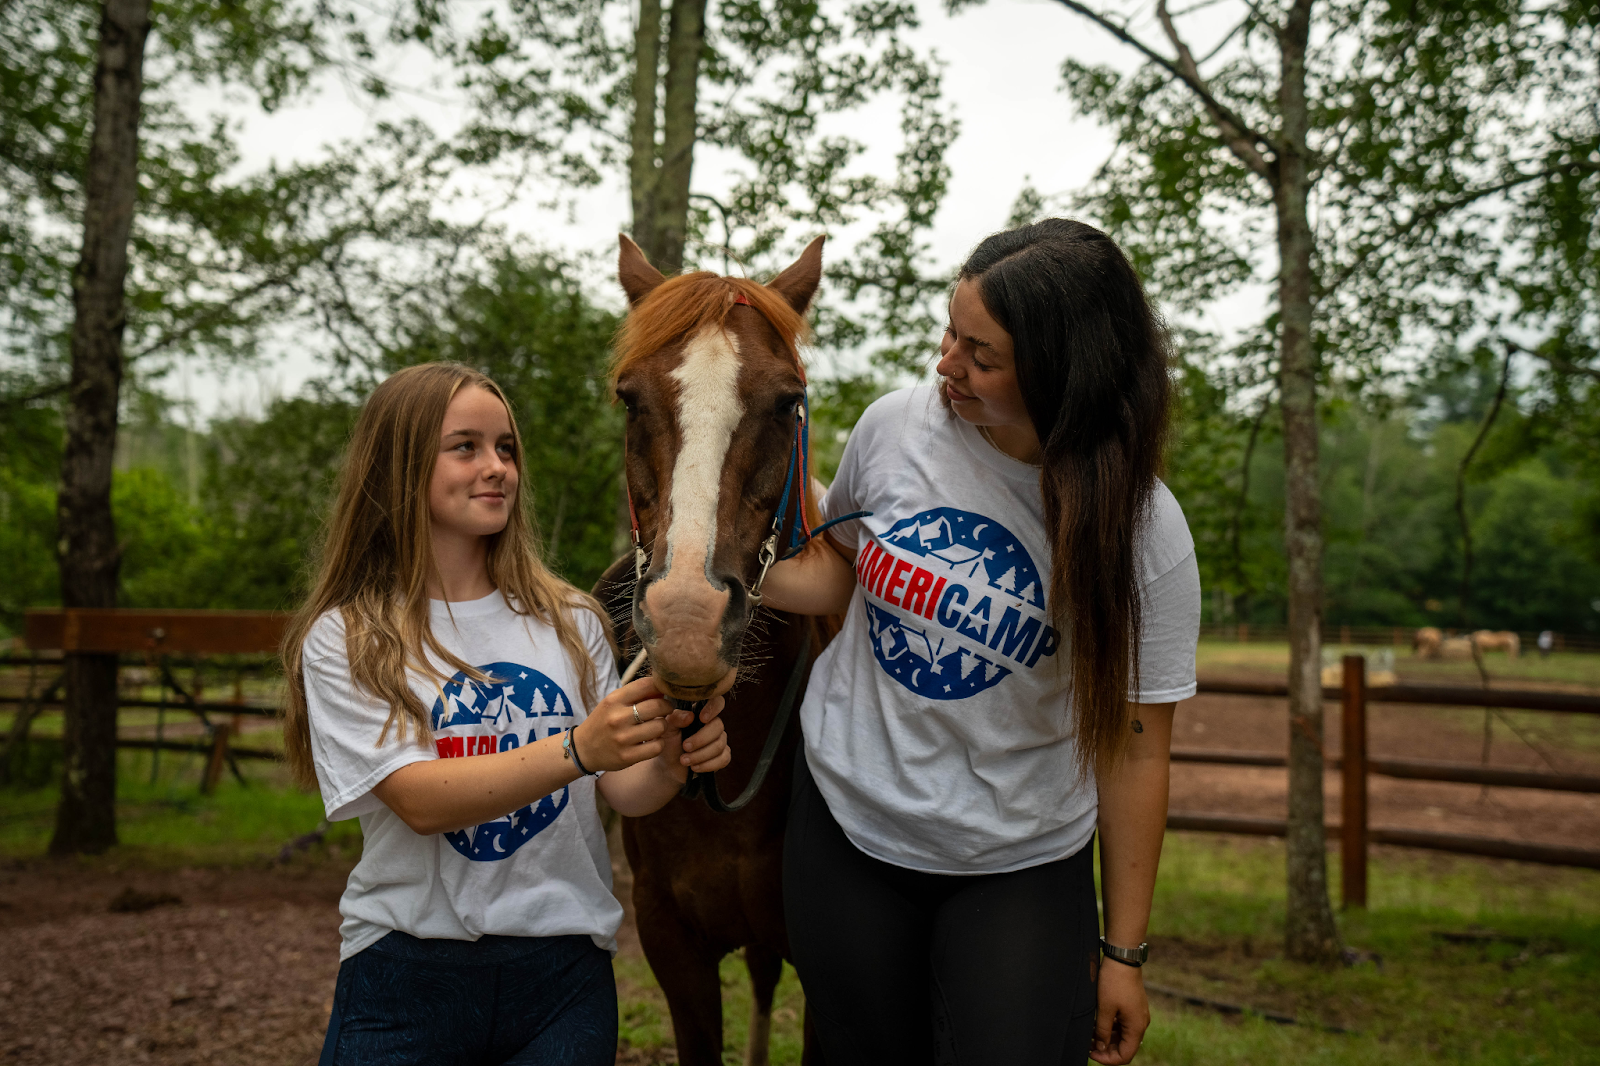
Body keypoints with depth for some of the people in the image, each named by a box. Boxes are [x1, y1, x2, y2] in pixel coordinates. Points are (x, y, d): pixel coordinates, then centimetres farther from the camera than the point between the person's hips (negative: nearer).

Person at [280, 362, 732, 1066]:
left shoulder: (571, 621, 4)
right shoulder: (342, 639, -5)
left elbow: (621, 790, 4)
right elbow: (422, 801, -17)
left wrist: (672, 761, -19)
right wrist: (579, 749, -30)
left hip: (563, 971, 3)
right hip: (407, 973, -2)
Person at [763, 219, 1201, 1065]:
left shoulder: (1142, 533, -16)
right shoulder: (897, 426, -10)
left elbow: (1134, 749, -10)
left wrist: (1123, 951, -7)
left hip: (1020, 869, -2)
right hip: (845, 833, 3)